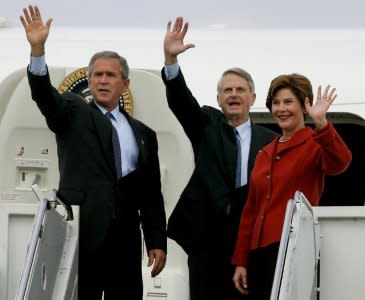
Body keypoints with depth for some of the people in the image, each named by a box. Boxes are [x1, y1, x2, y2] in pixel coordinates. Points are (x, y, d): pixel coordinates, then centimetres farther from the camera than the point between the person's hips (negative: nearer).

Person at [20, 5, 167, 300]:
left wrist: (157, 242, 5)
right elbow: (44, 95, -14)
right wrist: (38, 50, -30)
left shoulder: (142, 133, 15)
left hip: (125, 239, 3)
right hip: (82, 232, -3)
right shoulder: (73, 113, 7)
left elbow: (151, 194, 13)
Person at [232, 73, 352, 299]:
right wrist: (241, 262, 15)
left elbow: (340, 163, -24)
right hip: (259, 249, 6)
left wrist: (321, 123, -39)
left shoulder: (314, 144, 0)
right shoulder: (265, 154, 18)